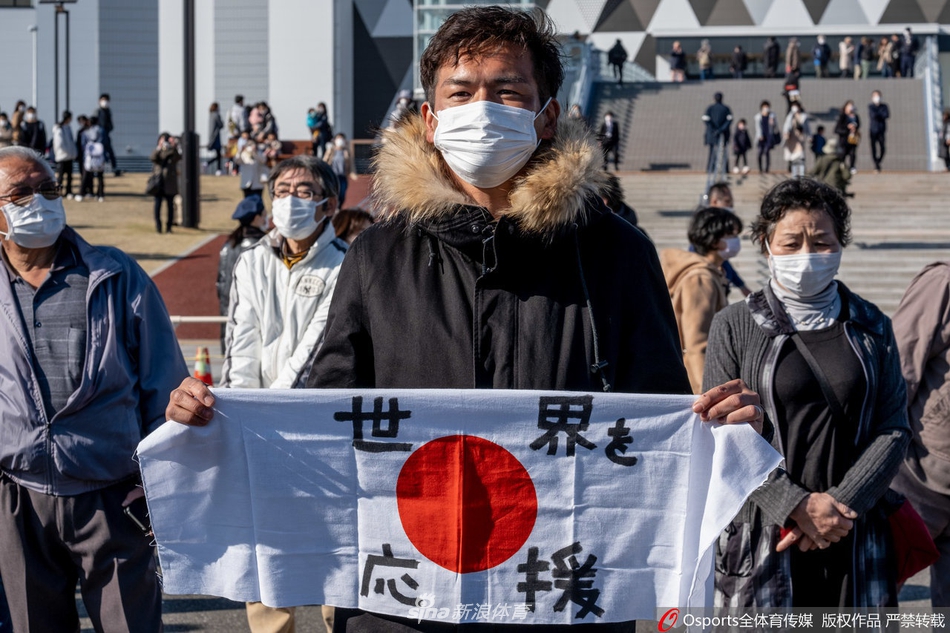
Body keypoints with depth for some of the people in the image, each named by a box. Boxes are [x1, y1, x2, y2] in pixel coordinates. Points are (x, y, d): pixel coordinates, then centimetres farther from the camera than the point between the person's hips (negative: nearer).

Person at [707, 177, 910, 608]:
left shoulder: (871, 327, 10)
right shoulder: (734, 327, 3)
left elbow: (894, 428, 3)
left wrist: (842, 504, -11)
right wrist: (798, 505, -14)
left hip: (855, 540, 2)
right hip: (761, 539, -2)